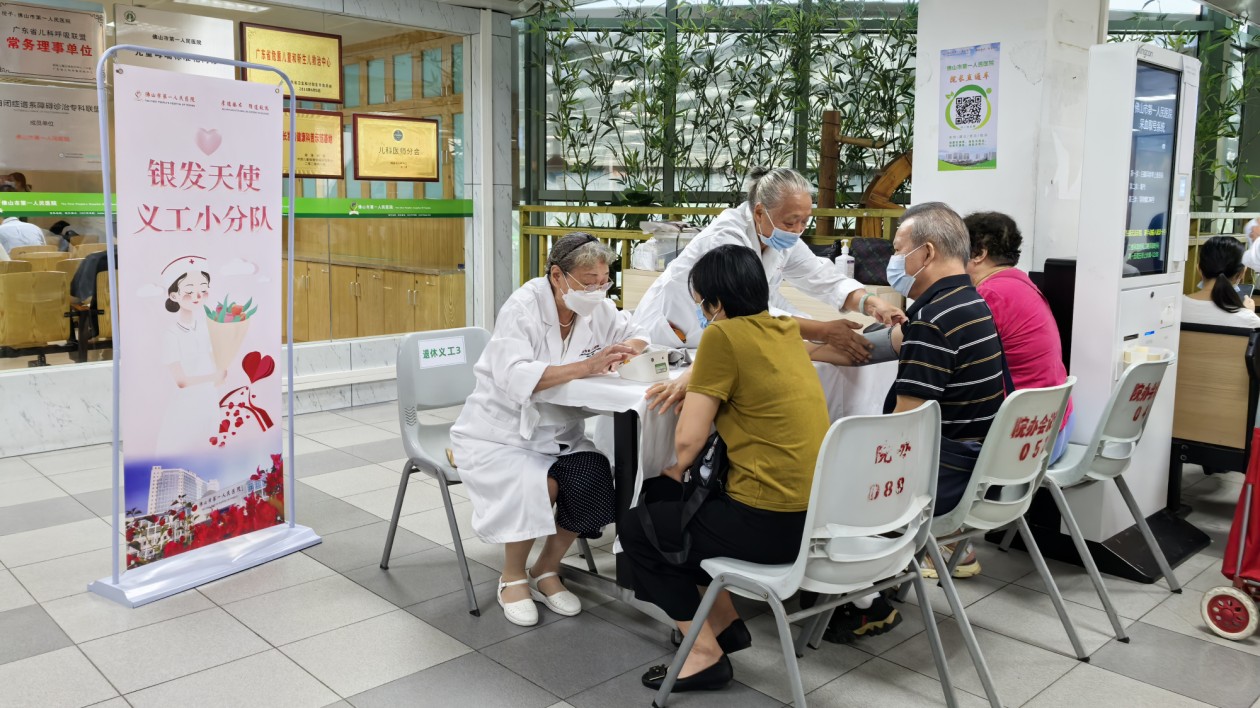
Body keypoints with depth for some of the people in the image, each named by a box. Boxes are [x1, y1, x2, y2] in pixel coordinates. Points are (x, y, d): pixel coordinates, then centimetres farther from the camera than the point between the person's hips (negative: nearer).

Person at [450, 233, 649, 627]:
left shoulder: (598, 310, -3)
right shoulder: (522, 309, -20)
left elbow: (638, 336, 8)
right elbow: (515, 378, -33)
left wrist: (626, 350, -18)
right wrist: (585, 366, -42)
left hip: (557, 432, 6)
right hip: (501, 430, -5)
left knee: (594, 479, -21)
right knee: (536, 486, -31)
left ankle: (546, 571, 3)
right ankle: (513, 577, -1)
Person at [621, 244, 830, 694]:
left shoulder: (724, 335, -14)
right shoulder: (787, 330, 9)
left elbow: (688, 440, -13)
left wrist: (677, 469, 7)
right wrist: (692, 383, 18)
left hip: (769, 521, -8)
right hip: (812, 512, 8)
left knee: (635, 528, 12)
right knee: (665, 500, 26)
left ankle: (706, 654, 13)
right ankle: (724, 622, 30)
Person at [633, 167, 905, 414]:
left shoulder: (784, 240, -4)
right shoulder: (727, 237, -28)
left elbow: (827, 280, -5)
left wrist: (871, 303, -25)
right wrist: (824, 331, -38)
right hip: (671, 339, -7)